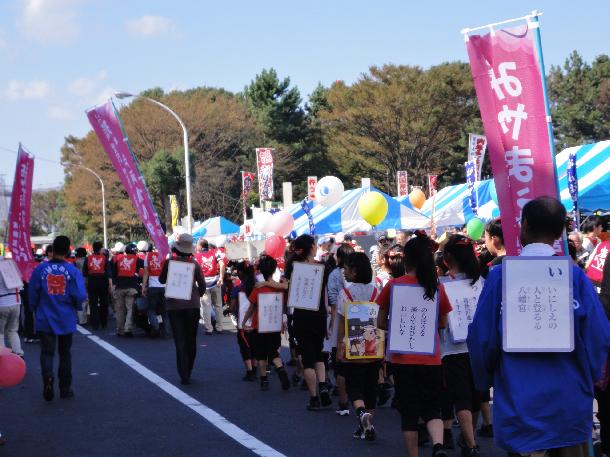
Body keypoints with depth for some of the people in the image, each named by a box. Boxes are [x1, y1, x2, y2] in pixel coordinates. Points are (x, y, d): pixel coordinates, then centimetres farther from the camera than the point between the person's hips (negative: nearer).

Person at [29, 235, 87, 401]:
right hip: (66, 319, 1)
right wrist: (76, 306, 11)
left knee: (47, 351, 4)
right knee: (65, 353, 14)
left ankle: (47, 376, -25)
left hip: (45, 319, -1)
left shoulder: (40, 269, -8)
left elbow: (33, 294, -2)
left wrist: (37, 311, 17)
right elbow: (80, 296, -12)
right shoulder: (73, 271, -10)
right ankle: (65, 389, 18)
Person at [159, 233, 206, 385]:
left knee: (180, 341, -1)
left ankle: (184, 376, -8)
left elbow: (162, 280, 8)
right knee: (191, 340, 13)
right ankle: (187, 373, 20)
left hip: (174, 305, -1)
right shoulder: (194, 264, -3)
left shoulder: (169, 262, -6)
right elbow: (202, 284, 1)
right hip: (192, 305, 1)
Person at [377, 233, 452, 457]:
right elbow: (443, 323, 10)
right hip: (431, 359, 1)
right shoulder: (437, 287, -1)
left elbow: (381, 322, 3)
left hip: (402, 360, -1)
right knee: (432, 409, 11)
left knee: (409, 412, 11)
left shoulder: (393, 285, -5)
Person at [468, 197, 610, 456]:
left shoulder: (501, 276, -8)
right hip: (571, 405, 2)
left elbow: (481, 338, -7)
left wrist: (485, 381, 12)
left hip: (521, 404, -1)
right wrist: (588, 378, 12)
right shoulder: (575, 275, -5)